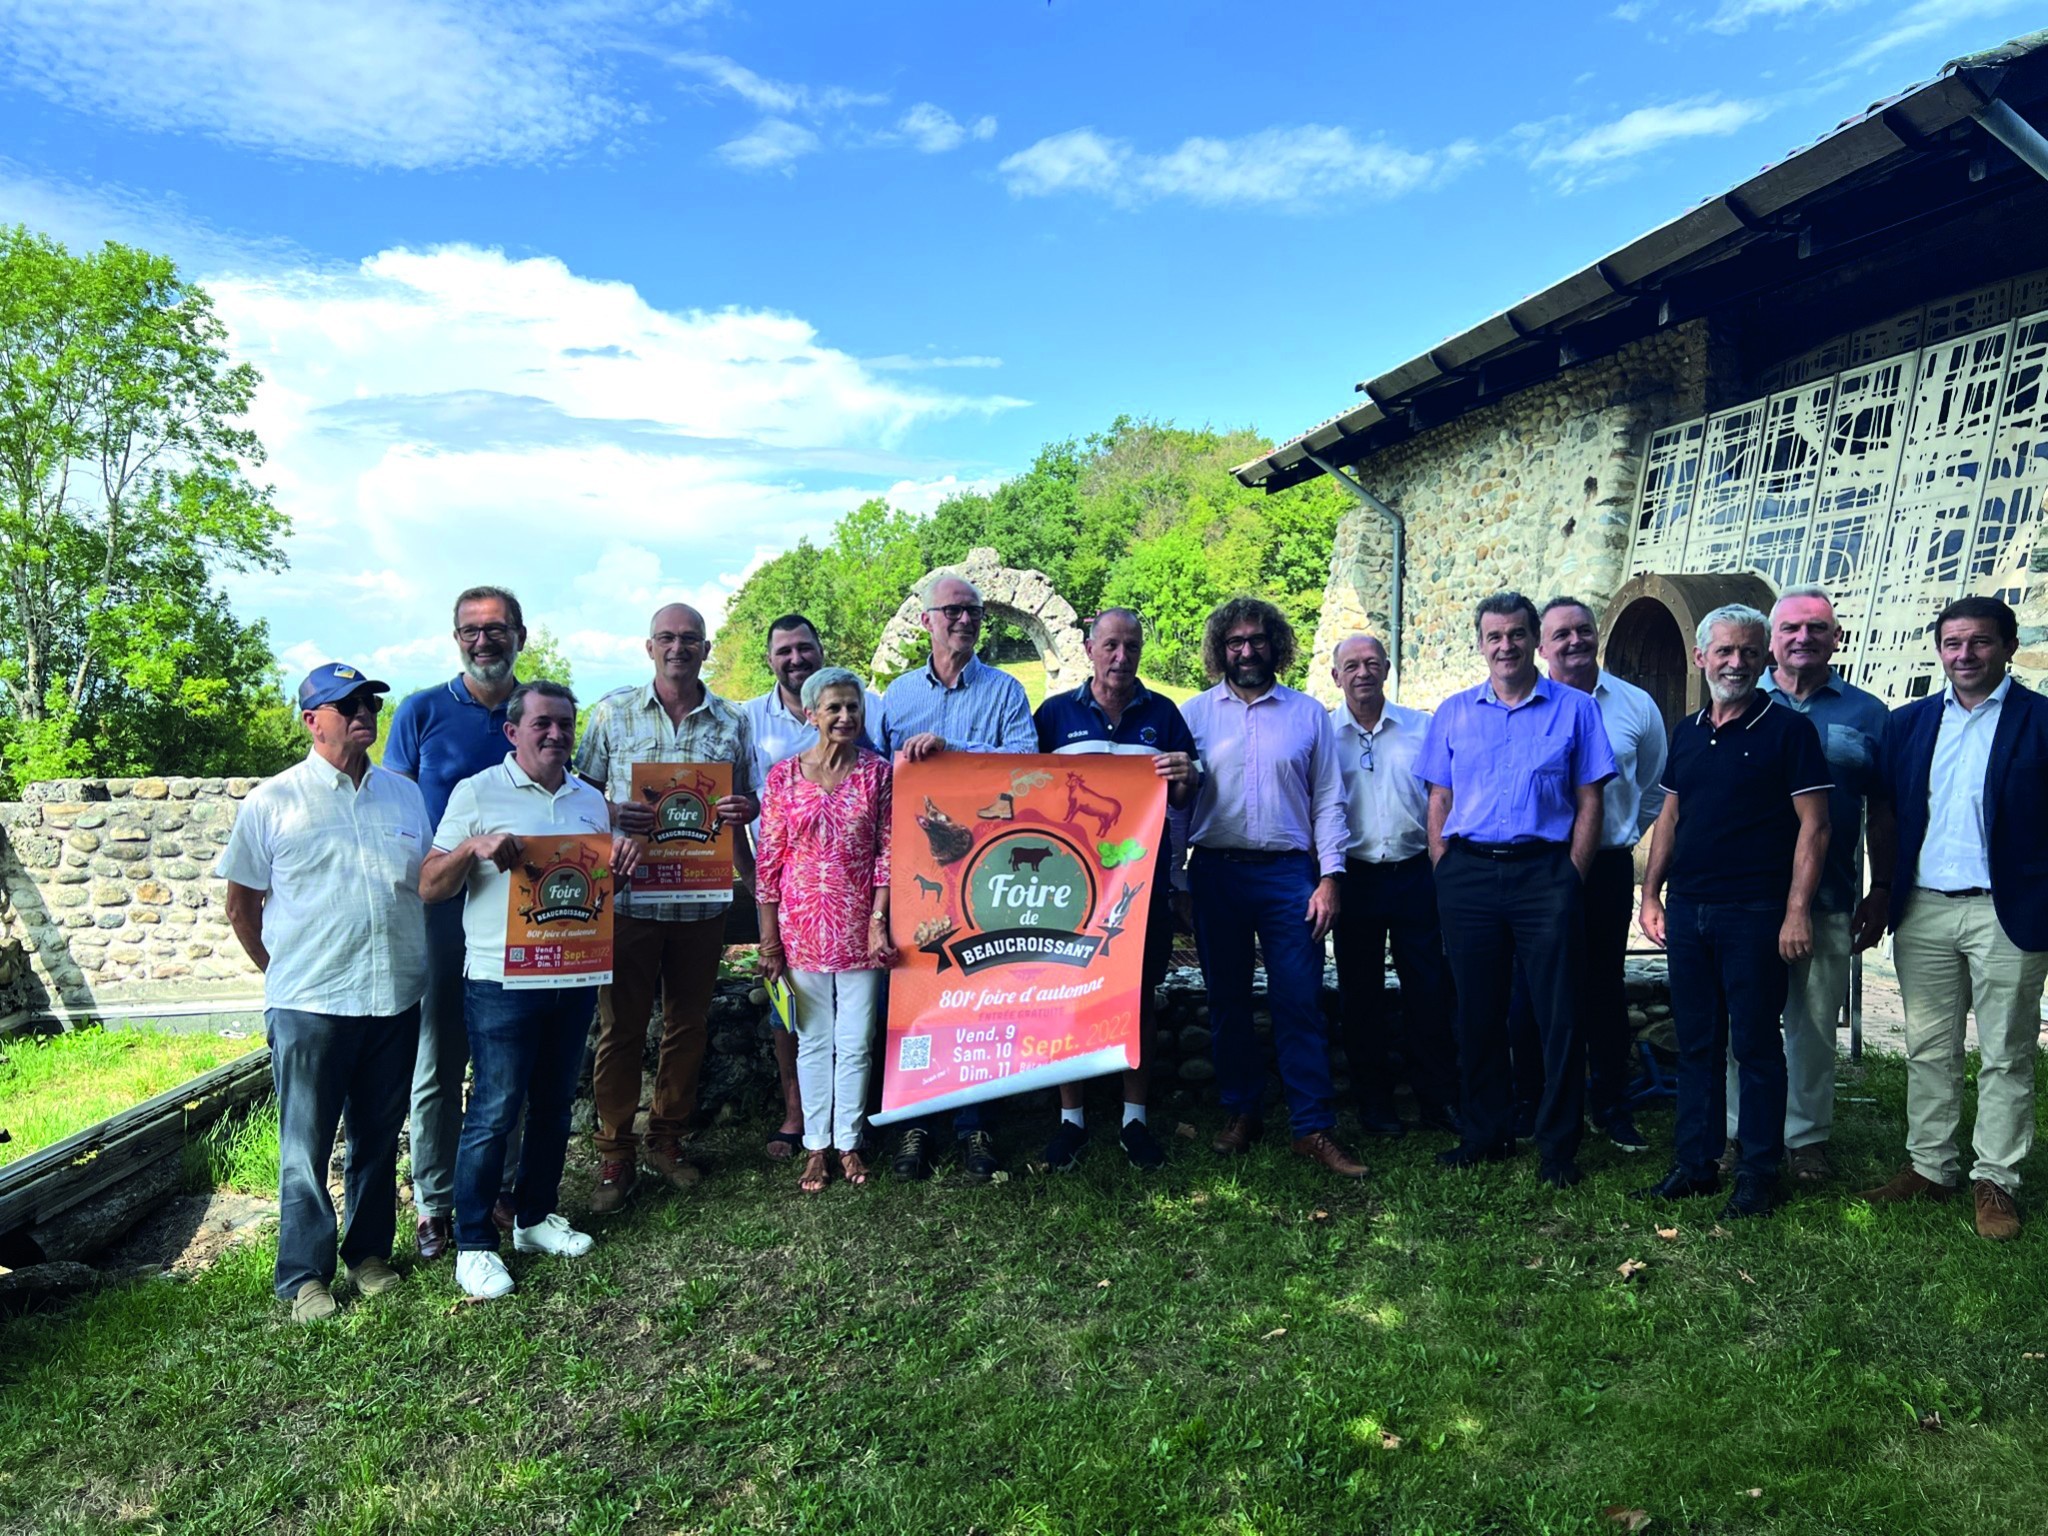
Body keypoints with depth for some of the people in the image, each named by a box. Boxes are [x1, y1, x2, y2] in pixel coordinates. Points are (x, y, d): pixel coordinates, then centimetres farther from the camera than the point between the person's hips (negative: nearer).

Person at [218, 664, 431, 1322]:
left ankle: (370, 1252, 28)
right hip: (309, 1002, -3)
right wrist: (281, 971, 4)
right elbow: (241, 903, 6)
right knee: (305, 1143, 4)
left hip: (396, 996, 4)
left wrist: (416, 965, 10)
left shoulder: (406, 794, 9)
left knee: (379, 1136, 14)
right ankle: (304, 1275, 17)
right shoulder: (273, 801, -1)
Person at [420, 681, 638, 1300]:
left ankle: (535, 1216, 29)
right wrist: (474, 847, -23)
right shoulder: (478, 793, -2)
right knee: (495, 1110, -2)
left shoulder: (591, 801, 13)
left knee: (554, 1104, 14)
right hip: (502, 979, -5)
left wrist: (625, 859, -2)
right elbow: (429, 887, -5)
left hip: (575, 976, 5)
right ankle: (474, 1243, 10)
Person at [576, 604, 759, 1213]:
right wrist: (613, 814, -16)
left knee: (687, 1025, 12)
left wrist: (746, 809, -10)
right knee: (620, 1028, 3)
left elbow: (751, 799, 13)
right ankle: (615, 1155, 17)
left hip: (702, 900, 2)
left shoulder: (732, 723, 8)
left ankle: (667, 1140, 28)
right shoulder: (613, 711, 4)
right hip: (629, 895, -2)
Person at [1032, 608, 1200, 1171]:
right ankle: (1071, 1118, 16)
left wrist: (1185, 776, -14)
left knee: (1139, 996, 7)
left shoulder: (1162, 714, 8)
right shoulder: (1055, 713, 6)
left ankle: (1135, 1117, 19)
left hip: (1143, 876, 1)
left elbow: (1180, 799, 8)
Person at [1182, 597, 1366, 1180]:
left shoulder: (1308, 713, 8)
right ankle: (1240, 1112, 23)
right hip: (1215, 872, 1)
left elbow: (1327, 800, 7)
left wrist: (1329, 878, -2)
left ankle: (1313, 1127, 6)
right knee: (1227, 999, 9)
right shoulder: (1194, 713, 8)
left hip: (1288, 873, -1)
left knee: (1300, 1002, -2)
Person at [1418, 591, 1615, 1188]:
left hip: (1546, 872, -2)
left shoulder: (1574, 709, 4)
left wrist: (1571, 879, -5)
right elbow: (1439, 802, 11)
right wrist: (1446, 877, 2)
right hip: (1468, 872, 2)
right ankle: (1484, 1134, 22)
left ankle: (1558, 1146, 11)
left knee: (1559, 1015, 0)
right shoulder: (1453, 712, 11)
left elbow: (1589, 802, 3)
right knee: (1477, 1011, 9)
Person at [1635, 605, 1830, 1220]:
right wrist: (1651, 894, 12)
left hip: (1754, 913, -5)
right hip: (1687, 912, 6)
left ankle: (1759, 1174, 15)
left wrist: (1797, 910, -14)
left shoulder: (1788, 729, -5)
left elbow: (1813, 825, -8)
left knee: (1756, 1045, 3)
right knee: (1695, 1043, 12)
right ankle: (1695, 1164, 21)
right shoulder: (1687, 731, 12)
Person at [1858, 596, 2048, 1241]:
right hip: (1923, 911, 4)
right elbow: (1884, 815, 12)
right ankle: (1930, 1166, 22)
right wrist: (1883, 893, 6)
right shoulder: (1908, 724, 9)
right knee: (1928, 1050, 11)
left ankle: (1995, 1181, 16)